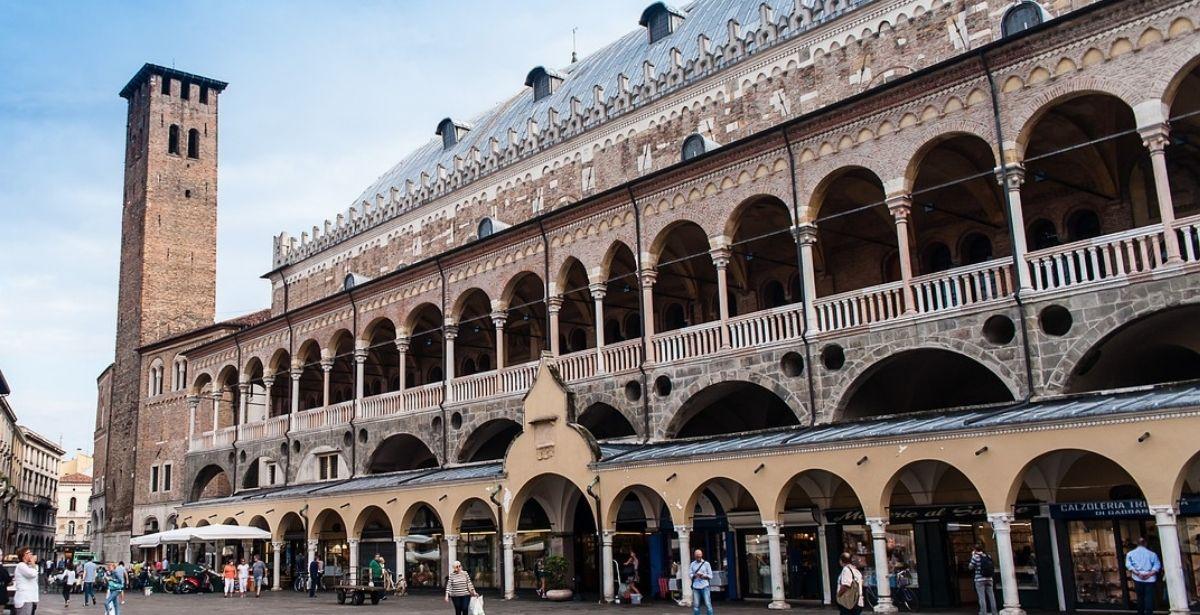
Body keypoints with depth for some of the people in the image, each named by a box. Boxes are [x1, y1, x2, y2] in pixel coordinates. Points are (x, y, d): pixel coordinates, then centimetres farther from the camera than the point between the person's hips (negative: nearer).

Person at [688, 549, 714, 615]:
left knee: (708, 604, -5)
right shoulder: (692, 564, 11)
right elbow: (690, 575, 4)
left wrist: (704, 575, -13)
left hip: (704, 587, -1)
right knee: (696, 605, 1)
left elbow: (710, 576, 5)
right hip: (695, 587, 1)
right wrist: (695, 575, -15)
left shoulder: (706, 564, 7)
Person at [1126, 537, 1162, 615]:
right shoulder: (1152, 554, 10)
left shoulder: (1130, 554, 12)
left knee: (1140, 597, 10)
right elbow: (1157, 565, -4)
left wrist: (1137, 573, -10)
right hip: (1150, 579, -1)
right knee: (1149, 598, -4)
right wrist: (1150, 573, -13)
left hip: (1138, 579, 1)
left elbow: (1128, 565, -3)